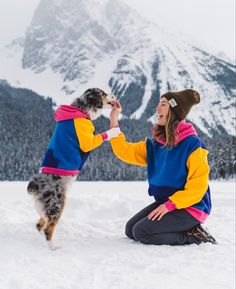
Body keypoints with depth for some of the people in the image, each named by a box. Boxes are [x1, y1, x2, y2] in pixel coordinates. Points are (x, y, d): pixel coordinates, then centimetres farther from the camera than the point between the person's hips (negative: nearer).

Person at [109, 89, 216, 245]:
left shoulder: (192, 144, -18)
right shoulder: (155, 142, 3)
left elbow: (198, 185, -19)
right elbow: (126, 152, 2)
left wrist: (170, 205, -24)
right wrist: (113, 119, -2)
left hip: (191, 207, -8)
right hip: (165, 203, 8)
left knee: (141, 232, -17)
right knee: (130, 229, 5)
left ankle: (193, 236, -3)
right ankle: (185, 229, 11)